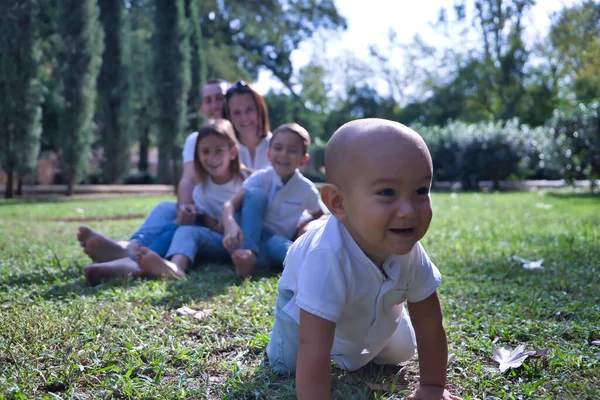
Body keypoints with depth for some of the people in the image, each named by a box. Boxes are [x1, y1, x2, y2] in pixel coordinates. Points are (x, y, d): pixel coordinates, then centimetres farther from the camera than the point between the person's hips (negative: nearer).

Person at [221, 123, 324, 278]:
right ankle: (248, 252, -37)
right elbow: (230, 204, -22)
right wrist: (231, 225, -45)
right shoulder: (261, 178, -9)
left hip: (279, 242, 0)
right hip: (253, 234, 0)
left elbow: (319, 218, 13)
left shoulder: (306, 189, -5)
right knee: (255, 194, -26)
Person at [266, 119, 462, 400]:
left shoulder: (410, 252, -33)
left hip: (374, 307, 4)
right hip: (305, 298, -3)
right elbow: (314, 352, -50)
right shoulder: (326, 259, -51)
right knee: (285, 366, -8)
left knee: (400, 353, 9)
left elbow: (430, 326, -20)